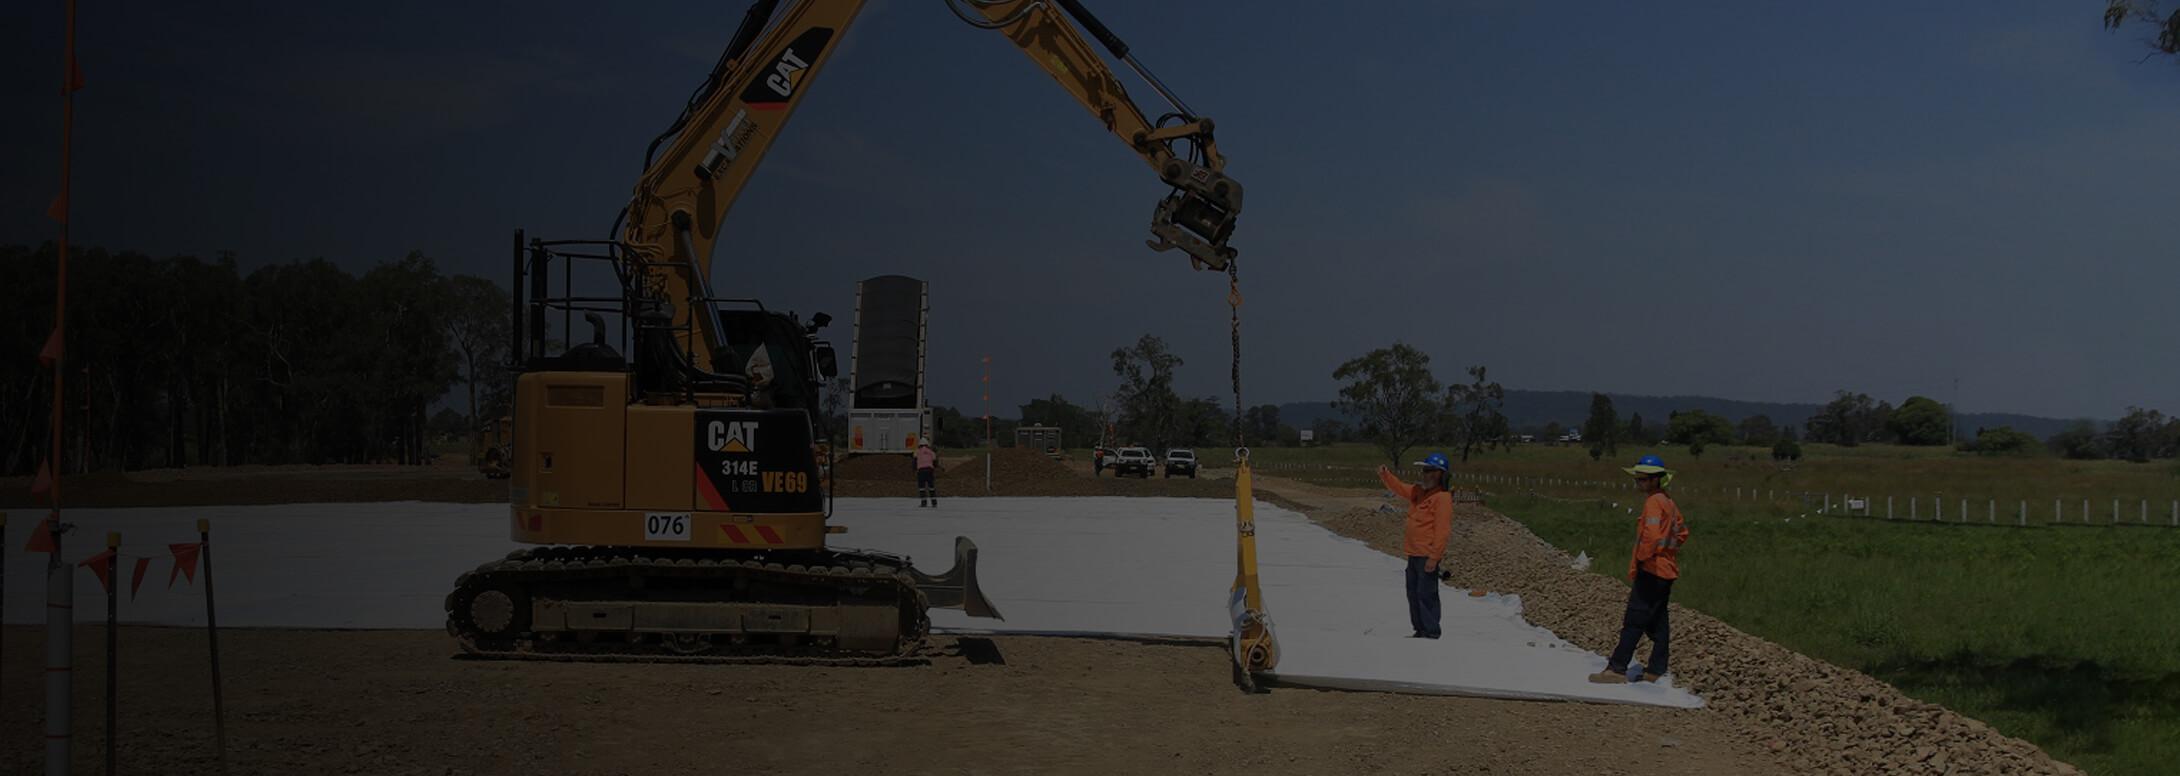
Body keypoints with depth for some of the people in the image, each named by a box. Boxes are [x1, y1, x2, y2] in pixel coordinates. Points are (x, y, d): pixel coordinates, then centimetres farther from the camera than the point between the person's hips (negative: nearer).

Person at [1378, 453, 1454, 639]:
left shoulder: (1442, 498, -15)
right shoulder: (1418, 492, 13)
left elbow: (1442, 531, -19)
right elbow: (1399, 488, 27)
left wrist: (1434, 557, -22)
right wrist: (1385, 475, 7)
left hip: (1427, 556, -10)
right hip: (1414, 554, 10)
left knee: (1426, 594, -7)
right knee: (1413, 593, 14)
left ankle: (1431, 632, -3)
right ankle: (1420, 630, 22)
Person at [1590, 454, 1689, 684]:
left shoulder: (1654, 503, -14)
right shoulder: (1669, 502, 15)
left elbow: (1651, 536, -25)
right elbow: (1682, 532, 23)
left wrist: (1639, 561, -15)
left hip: (1651, 570, -10)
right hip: (1666, 569, 10)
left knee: (1634, 620, -10)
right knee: (1657, 622, 13)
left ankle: (1617, 669, -12)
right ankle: (1656, 669, 15)